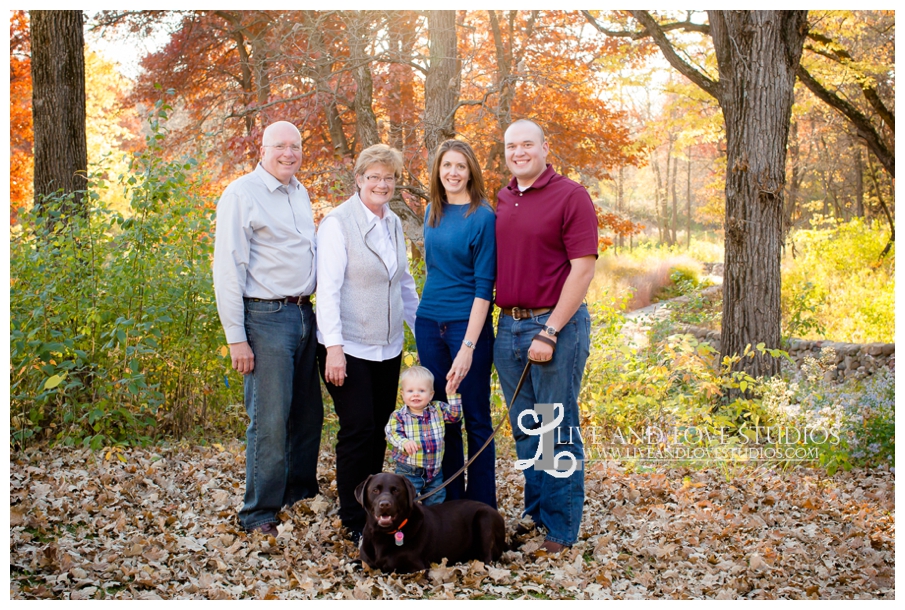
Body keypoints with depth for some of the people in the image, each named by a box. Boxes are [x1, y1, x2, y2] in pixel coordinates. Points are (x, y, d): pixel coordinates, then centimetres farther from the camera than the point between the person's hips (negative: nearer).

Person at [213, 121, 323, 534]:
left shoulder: (300, 193, 16)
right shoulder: (242, 194, -7)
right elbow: (227, 269, -11)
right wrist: (236, 337, -15)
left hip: (305, 313, 7)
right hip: (266, 317, -7)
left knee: (309, 415, 12)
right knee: (270, 419, -5)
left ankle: (301, 497, 27)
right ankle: (259, 515, 7)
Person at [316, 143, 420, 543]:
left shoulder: (394, 224, 12)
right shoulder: (338, 222, -9)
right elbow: (328, 288, -15)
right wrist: (334, 347, -20)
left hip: (388, 347, 7)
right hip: (349, 347, -6)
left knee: (380, 430, 9)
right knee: (358, 431, -6)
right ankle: (354, 522, 6)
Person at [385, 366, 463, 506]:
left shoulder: (438, 409, 3)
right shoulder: (398, 416, -7)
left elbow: (455, 415, 2)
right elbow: (393, 434, -16)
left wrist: (453, 394, -5)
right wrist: (404, 443, -37)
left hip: (434, 471, 4)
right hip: (408, 472, -4)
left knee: (436, 503, 15)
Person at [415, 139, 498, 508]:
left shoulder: (482, 217, -9)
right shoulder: (432, 212, 10)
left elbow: (484, 286, -14)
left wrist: (468, 346, -20)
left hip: (467, 324, -6)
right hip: (429, 324, 6)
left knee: (476, 421, 3)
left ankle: (481, 510, 15)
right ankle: (449, 502, 24)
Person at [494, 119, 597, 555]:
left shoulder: (570, 196, -7)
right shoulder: (502, 200, 12)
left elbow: (583, 269, -13)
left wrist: (550, 332, -16)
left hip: (555, 325, -6)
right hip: (508, 325, 6)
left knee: (558, 431, 2)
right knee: (524, 431, 15)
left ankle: (561, 529, 14)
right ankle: (535, 515, 29)